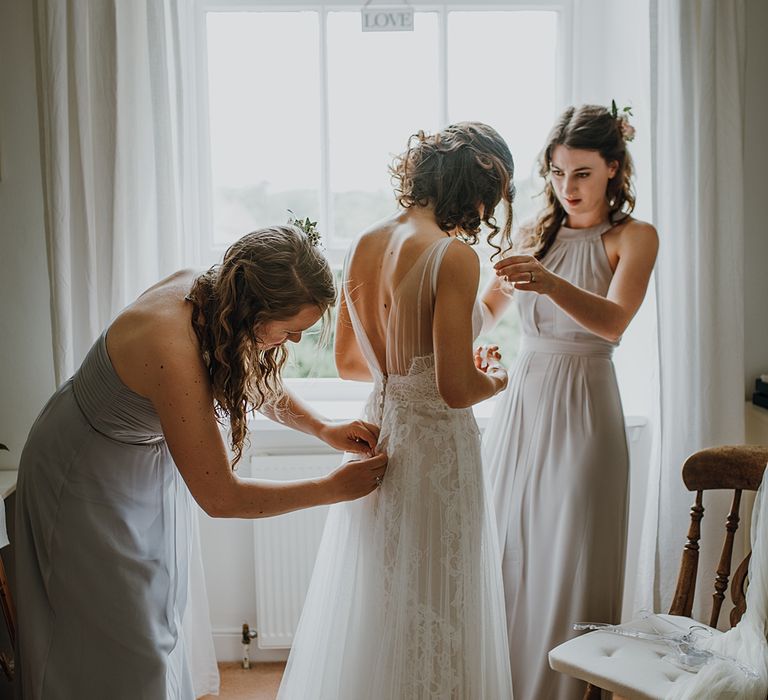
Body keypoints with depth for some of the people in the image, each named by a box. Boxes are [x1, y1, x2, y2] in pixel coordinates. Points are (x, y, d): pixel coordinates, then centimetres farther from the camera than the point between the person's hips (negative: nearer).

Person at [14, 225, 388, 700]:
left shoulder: (210, 293, -17)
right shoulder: (173, 351, -40)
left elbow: (259, 383, 6)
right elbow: (220, 497, -32)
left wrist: (325, 430, -7)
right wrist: (333, 488, -24)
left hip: (148, 460, 8)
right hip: (89, 477, -7)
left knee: (157, 608, 21)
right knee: (120, 644, 5)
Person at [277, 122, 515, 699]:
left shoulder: (364, 246, 2)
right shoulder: (454, 256, -19)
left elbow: (348, 361, 10)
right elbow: (456, 388, -22)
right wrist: (496, 377, -2)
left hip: (378, 430, 7)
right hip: (436, 443, -7)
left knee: (370, 600, 22)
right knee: (431, 607, 10)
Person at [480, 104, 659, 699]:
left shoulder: (634, 237, -2)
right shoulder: (534, 235, 11)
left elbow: (613, 321, -20)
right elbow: (490, 306, 20)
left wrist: (549, 283, -37)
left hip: (582, 407, -4)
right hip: (520, 399, 4)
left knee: (567, 558, 0)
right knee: (505, 549, 9)